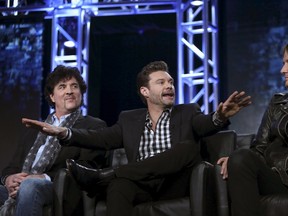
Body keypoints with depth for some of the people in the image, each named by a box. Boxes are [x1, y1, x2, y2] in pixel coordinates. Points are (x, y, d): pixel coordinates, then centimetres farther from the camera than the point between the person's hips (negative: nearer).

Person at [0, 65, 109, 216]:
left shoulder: (94, 127, 11)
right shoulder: (36, 129, 28)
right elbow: (13, 165, 21)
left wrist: (45, 178, -15)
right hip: (20, 188, 4)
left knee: (30, 186, -37)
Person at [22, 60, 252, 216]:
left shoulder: (187, 113, 12)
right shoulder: (129, 119, 18)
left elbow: (206, 124, -9)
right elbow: (101, 138, 5)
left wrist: (220, 116, -36)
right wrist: (64, 133, -14)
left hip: (175, 187, 0)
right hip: (142, 187, 1)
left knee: (189, 147, -29)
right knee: (119, 184, -33)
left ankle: (98, 175, -29)